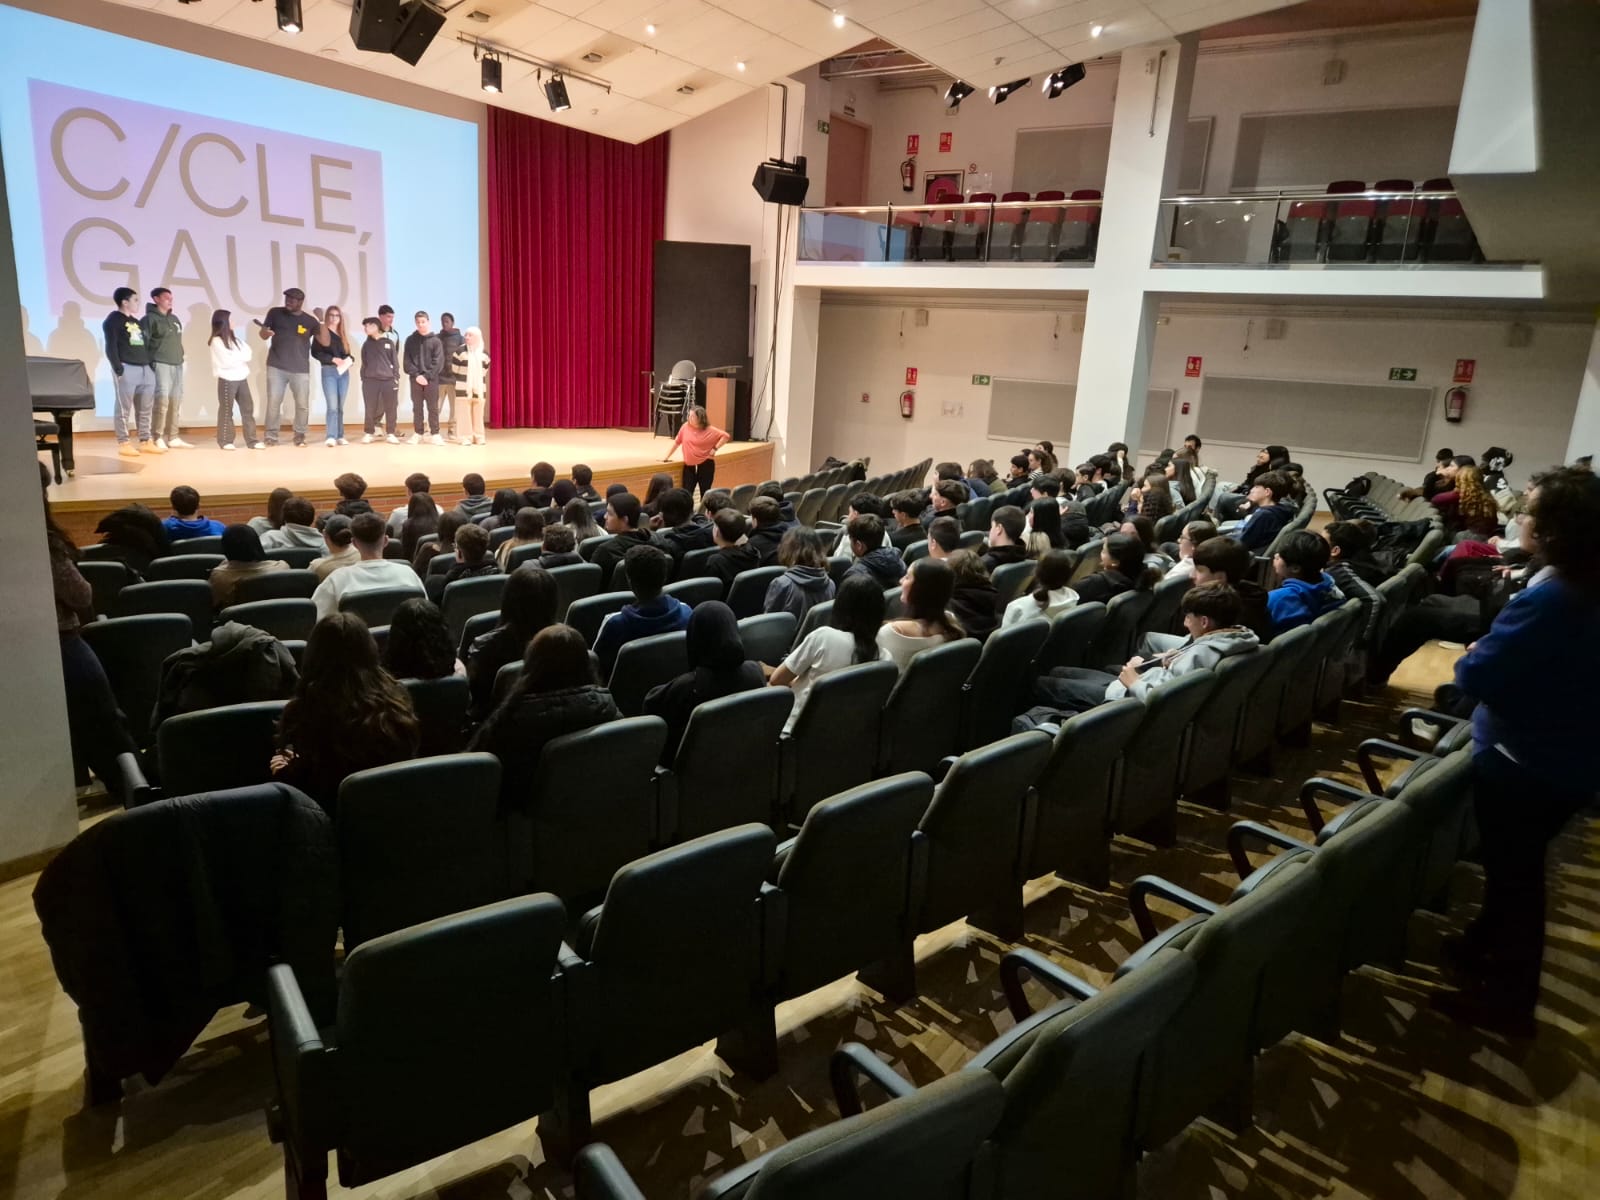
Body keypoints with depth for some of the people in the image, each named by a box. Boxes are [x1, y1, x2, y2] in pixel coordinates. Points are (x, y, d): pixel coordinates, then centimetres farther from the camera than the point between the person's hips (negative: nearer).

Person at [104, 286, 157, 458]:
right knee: (124, 409, -5)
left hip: (145, 369, 8)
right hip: (127, 369, -8)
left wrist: (151, 365, 13)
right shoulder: (113, 320, -2)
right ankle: (124, 443, -4)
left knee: (144, 409, 9)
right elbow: (111, 347, -9)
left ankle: (145, 442, 14)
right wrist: (118, 369, -17)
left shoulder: (136, 322, 21)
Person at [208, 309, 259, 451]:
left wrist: (235, 358, -12)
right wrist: (241, 358, -3)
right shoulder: (216, 341, -7)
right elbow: (227, 361, -15)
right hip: (227, 379, -7)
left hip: (241, 378, 7)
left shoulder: (235, 338, 16)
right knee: (226, 410, -1)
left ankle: (251, 440, 5)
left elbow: (247, 352, 3)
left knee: (248, 408, 3)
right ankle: (225, 441, 5)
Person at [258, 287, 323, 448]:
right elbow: (263, 336, 8)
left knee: (302, 404, 2)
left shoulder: (309, 320, 3)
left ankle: (300, 436, 16)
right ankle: (270, 435, 6)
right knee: (273, 402, -3)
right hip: (276, 367, 0)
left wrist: (322, 324, -18)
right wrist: (266, 332, -16)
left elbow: (325, 342, -3)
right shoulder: (275, 313, 4)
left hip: (301, 369, 0)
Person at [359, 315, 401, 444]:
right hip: (370, 380, 1)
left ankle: (390, 433, 10)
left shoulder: (389, 342, 8)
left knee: (391, 408, 0)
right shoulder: (366, 344, 12)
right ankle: (369, 433, 11)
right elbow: (364, 363, 13)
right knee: (370, 409, 1)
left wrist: (396, 377, 0)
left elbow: (395, 361, 8)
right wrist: (363, 378, 4)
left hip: (388, 380, -1)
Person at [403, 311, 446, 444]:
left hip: (431, 379, -2)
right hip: (415, 379, 2)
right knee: (417, 407, 6)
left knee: (433, 408, 0)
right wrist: (416, 375, -12)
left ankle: (434, 434, 4)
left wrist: (427, 376, -13)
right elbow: (407, 360, 2)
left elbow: (438, 361, -5)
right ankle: (417, 433, 11)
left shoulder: (436, 340, 3)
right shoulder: (410, 340, 7)